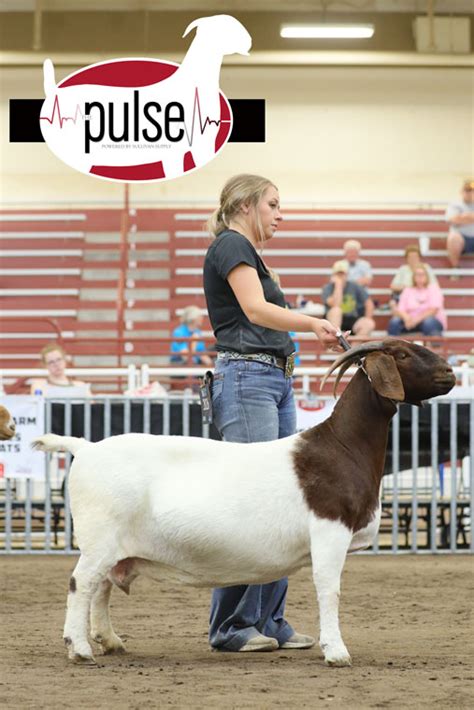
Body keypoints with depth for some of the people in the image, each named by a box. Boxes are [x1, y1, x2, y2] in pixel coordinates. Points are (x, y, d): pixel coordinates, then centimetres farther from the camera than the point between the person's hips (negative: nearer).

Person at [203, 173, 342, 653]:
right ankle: (231, 626, -10)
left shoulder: (248, 253, 24)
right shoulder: (231, 246, -6)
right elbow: (255, 309, -21)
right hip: (246, 379, -10)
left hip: (276, 381, 10)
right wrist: (314, 324, -32)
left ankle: (269, 621, 9)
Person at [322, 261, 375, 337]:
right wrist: (338, 285, -18)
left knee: (370, 323, -28)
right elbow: (335, 305, -22)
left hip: (353, 321, 2)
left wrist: (366, 322, -10)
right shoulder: (328, 288, -4)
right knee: (336, 310, -35)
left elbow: (369, 304, 4)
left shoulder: (355, 287, 4)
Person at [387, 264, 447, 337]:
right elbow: (400, 310, 1)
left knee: (428, 323, -39)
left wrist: (417, 319, -24)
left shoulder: (433, 288, 4)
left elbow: (433, 309, -11)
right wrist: (406, 318, -24)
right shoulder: (407, 290, 12)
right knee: (394, 322, -27)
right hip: (411, 320, 3)